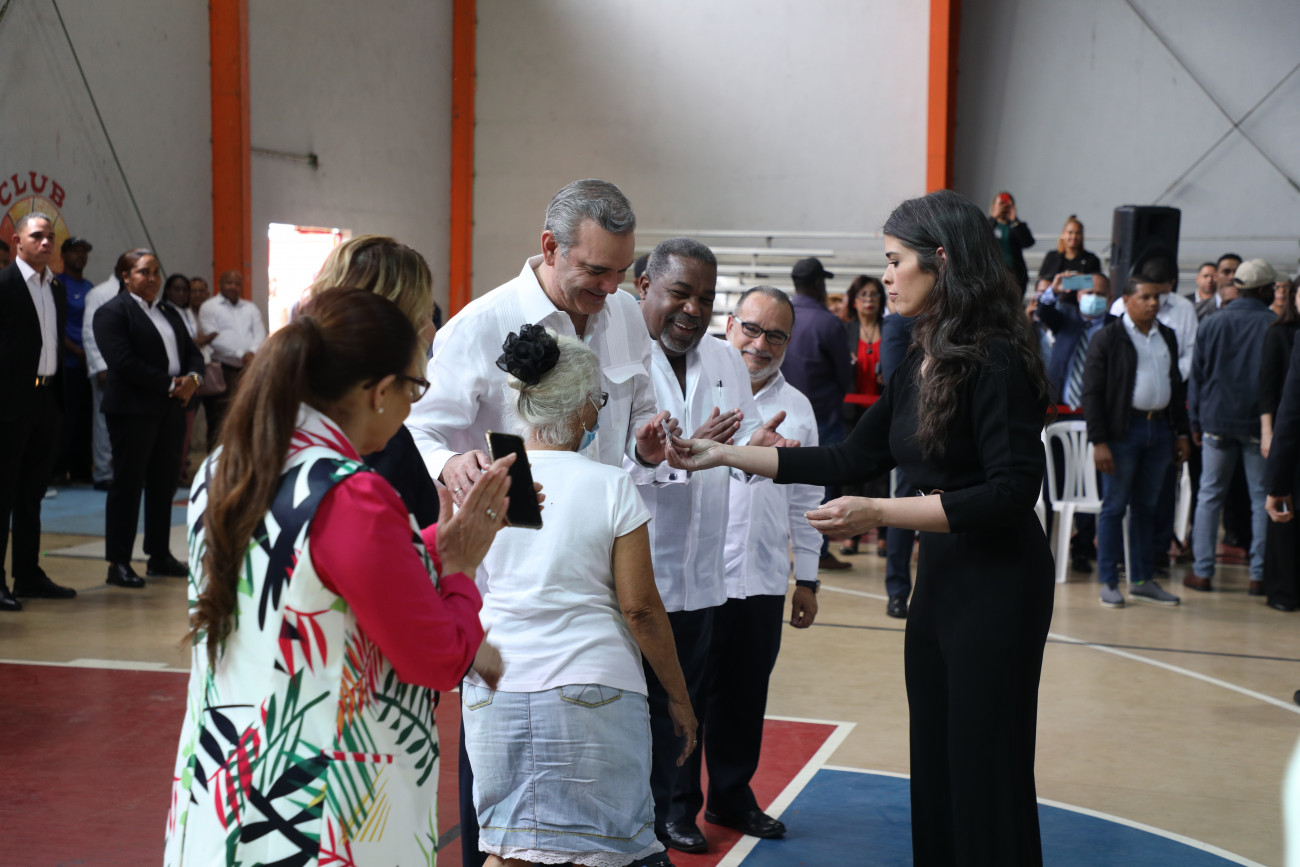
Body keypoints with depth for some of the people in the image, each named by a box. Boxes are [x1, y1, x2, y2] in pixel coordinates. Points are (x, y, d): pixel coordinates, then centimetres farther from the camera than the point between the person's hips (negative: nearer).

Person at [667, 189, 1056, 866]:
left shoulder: (996, 361, -16)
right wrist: (728, 455, 12)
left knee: (985, 780, -1)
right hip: (939, 576, 9)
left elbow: (1013, 492, -21)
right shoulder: (918, 365, 10)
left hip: (998, 583, -9)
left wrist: (879, 514, -24)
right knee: (933, 766, 13)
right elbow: (852, 460, 13)